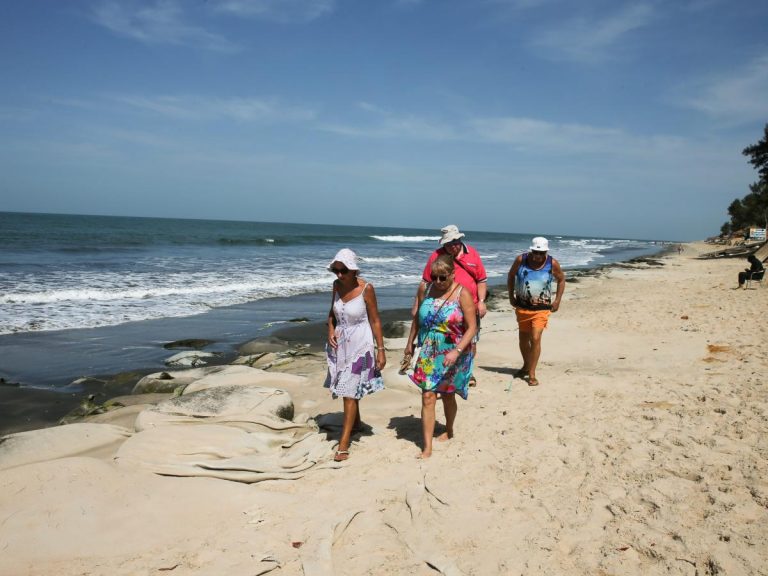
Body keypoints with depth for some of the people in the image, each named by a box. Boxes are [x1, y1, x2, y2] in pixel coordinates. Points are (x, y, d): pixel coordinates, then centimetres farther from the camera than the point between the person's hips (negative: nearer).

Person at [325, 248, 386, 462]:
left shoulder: (366, 288, -16)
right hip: (340, 343, 6)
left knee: (350, 392, -7)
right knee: (347, 387, 19)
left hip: (360, 344, -5)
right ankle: (355, 423, 44)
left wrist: (381, 350, -10)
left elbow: (375, 320, -10)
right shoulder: (337, 285, -1)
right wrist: (330, 330, -5)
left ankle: (343, 444, -3)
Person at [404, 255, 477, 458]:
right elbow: (417, 317, 12)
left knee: (447, 395, 15)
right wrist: (410, 342, 17)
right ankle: (427, 447, 0)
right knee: (428, 397, -4)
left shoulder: (462, 294, -14)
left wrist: (457, 351, -27)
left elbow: (472, 327, -16)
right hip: (428, 353, 2)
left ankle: (449, 431, 42)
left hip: (452, 354, -2)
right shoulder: (424, 289, -2)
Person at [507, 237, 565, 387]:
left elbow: (561, 279, 8)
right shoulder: (521, 260, -9)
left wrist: (557, 300, 2)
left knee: (535, 339, -13)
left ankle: (532, 374, -4)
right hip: (522, 307, 2)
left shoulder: (552, 264, -9)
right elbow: (511, 276, 8)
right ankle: (526, 365, 40)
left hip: (541, 308, -2)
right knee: (523, 338, 16)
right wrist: (511, 296, 5)